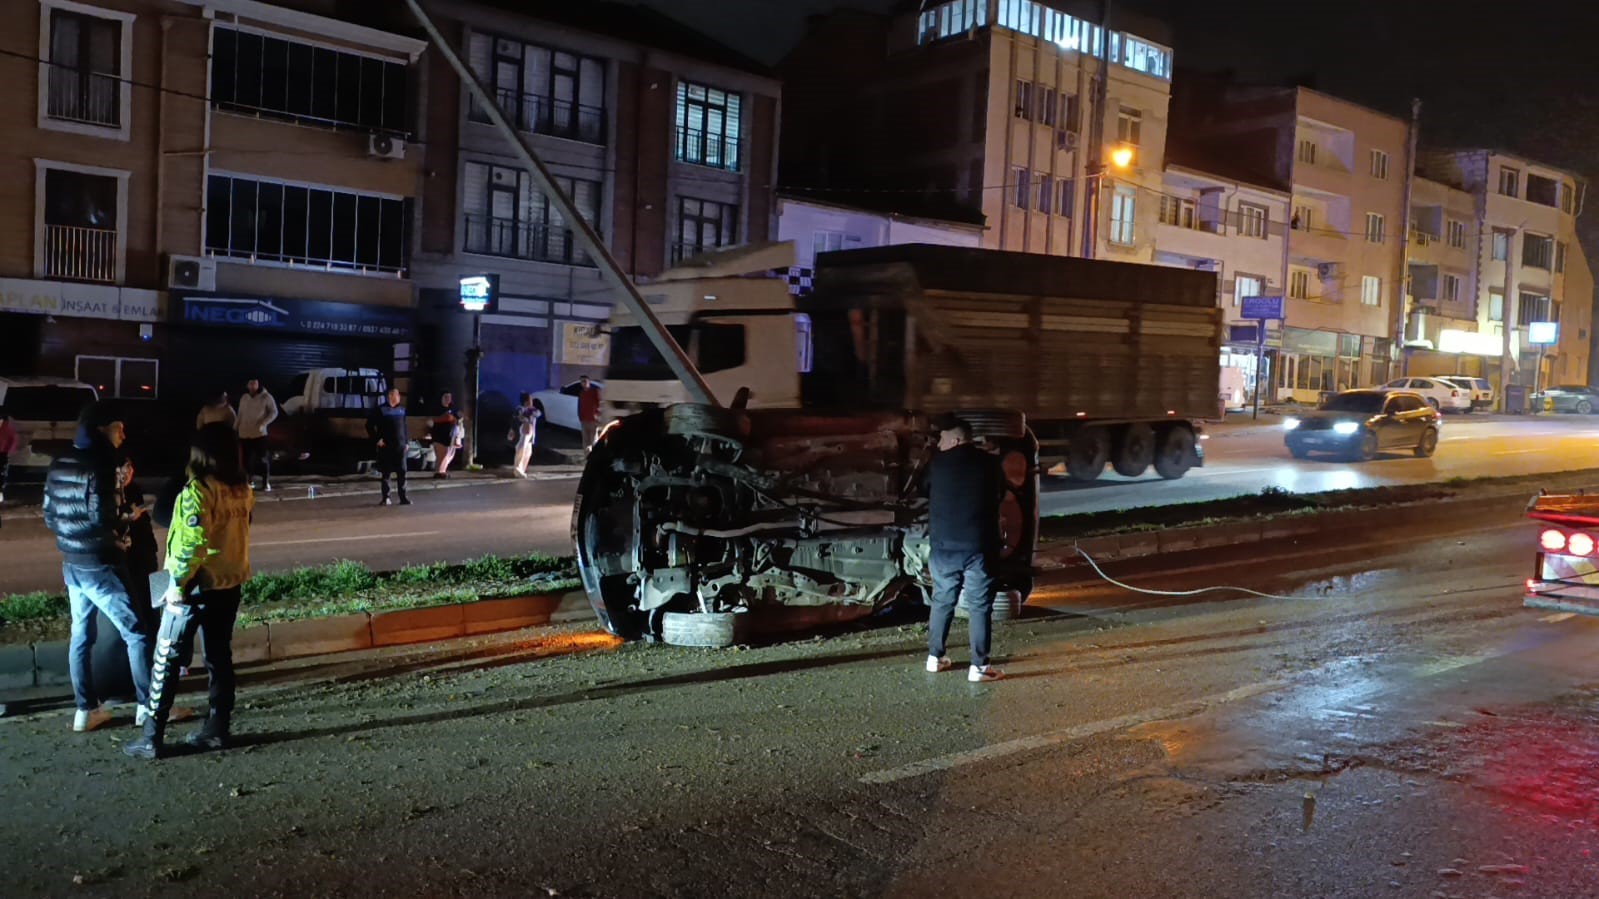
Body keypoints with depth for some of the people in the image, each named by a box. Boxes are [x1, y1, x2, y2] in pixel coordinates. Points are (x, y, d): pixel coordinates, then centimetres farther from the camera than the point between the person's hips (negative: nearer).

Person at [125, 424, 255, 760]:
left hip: (198, 585, -6)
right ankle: (218, 729, 19)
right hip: (231, 583, 6)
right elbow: (241, 533, 7)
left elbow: (192, 543, -21)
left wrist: (177, 583, -15)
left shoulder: (197, 492, -17)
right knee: (219, 657, 14)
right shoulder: (243, 491, 3)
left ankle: (152, 738, 6)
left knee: (166, 659, 3)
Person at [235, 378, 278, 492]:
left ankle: (266, 483, 0)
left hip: (259, 434, -4)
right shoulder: (244, 398, 10)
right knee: (247, 459, 7)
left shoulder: (266, 397, -4)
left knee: (263, 458, -5)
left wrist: (263, 424, -16)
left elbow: (274, 412, -4)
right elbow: (240, 415, 16)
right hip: (244, 434, 4)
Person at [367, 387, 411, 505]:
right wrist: (377, 439, -6)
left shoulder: (402, 409, 9)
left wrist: (406, 441, 9)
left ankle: (403, 497, 4)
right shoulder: (380, 409, -3)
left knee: (402, 472, 0)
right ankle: (385, 498, 10)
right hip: (385, 446, -3)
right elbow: (369, 425, 0)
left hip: (400, 446, 3)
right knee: (385, 473, 3)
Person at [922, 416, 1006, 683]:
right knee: (980, 606, 3)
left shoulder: (937, 463, 0)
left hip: (944, 546, 2)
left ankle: (935, 657, 23)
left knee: (942, 602, 16)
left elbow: (926, 492, 17)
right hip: (978, 547, -2)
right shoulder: (990, 463, -1)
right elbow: (1001, 494, 16)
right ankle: (979, 666, 2)